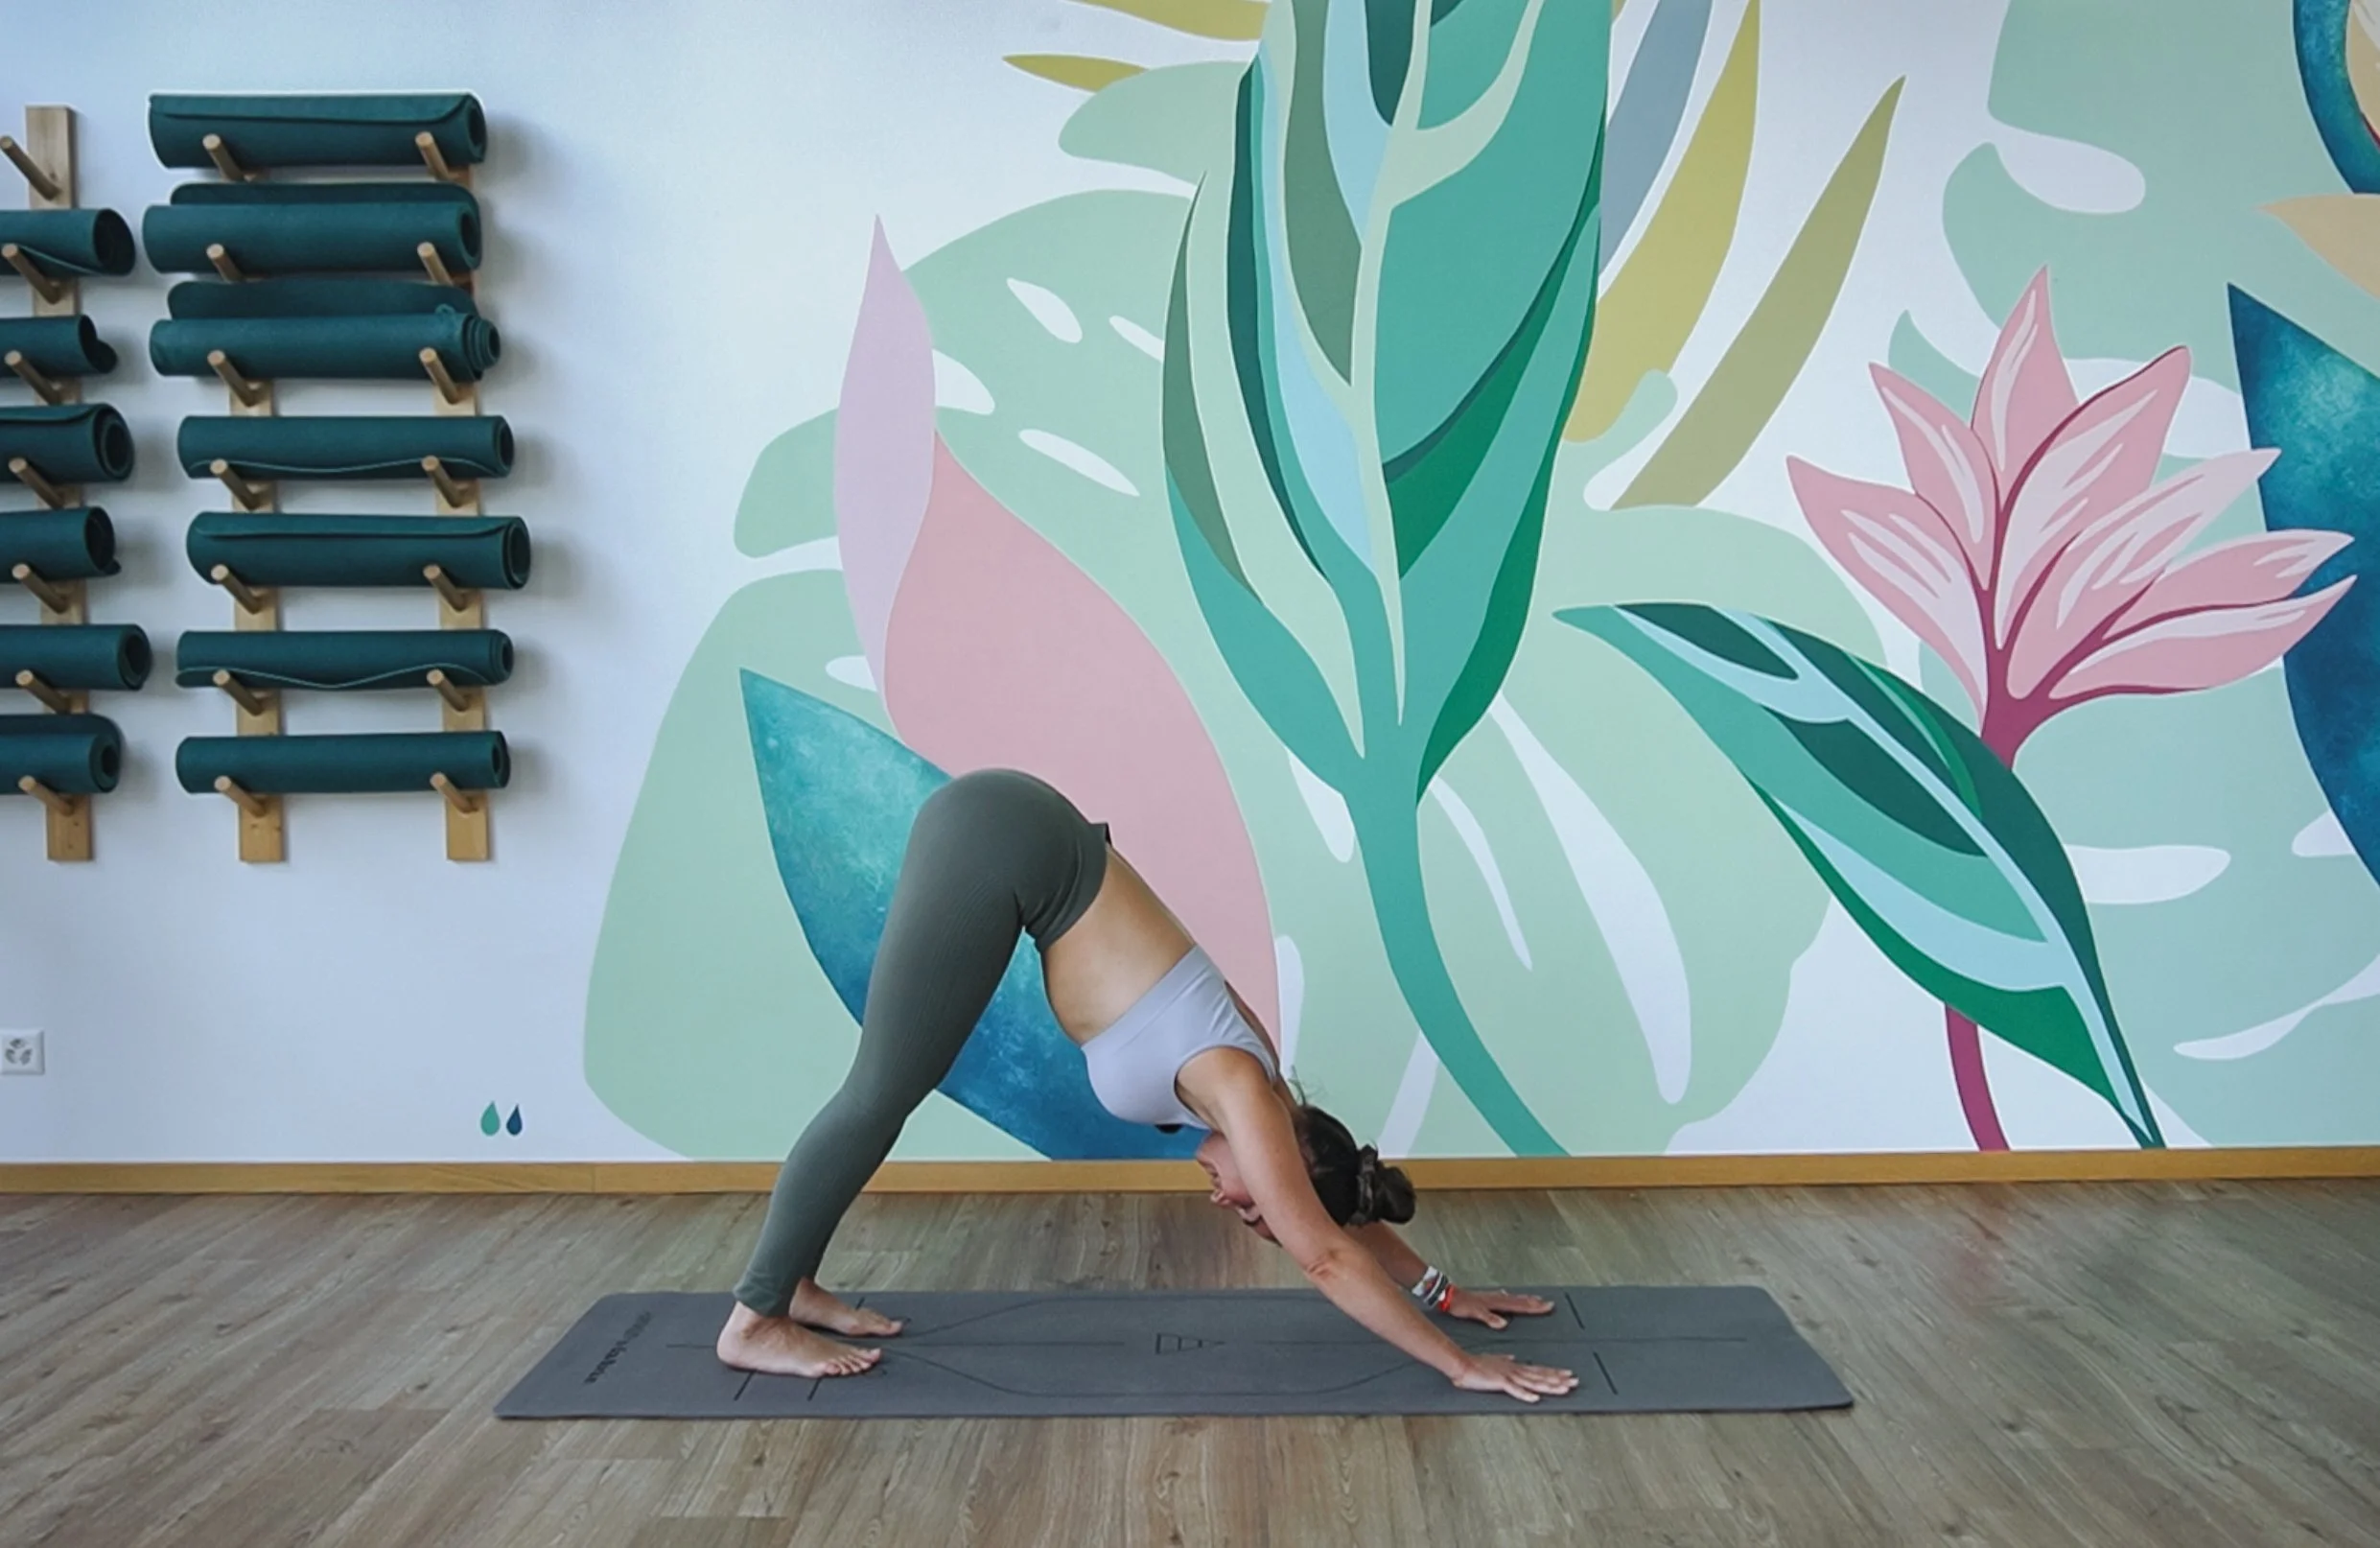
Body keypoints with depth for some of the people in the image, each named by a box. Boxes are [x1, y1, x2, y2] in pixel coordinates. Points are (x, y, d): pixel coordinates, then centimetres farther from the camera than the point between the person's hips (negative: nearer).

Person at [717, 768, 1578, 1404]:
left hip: (1010, 840, 8)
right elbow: (1330, 1258, -8)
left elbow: (1342, 1219, 23)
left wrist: (1438, 1292, 28)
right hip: (1003, 846, -8)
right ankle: (754, 1320, 8)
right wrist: (1460, 1365, -3)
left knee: (886, 1089, 13)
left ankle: (792, 1285, 23)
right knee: (880, 1096, -3)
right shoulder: (1237, 1088, -8)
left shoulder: (1243, 1089, 11)